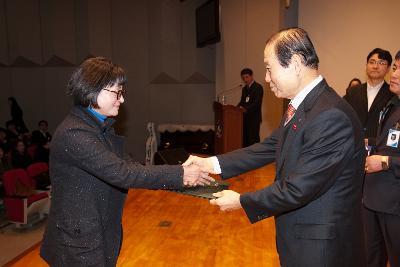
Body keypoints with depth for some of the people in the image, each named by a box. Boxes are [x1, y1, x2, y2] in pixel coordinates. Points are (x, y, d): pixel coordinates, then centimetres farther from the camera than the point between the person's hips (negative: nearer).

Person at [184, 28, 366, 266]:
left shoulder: (331, 116, -28)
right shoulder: (302, 105, 2)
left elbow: (298, 189, -26)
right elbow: (271, 147, 5)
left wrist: (241, 201, -14)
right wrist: (212, 163, -1)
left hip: (321, 245, -8)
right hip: (299, 232, 8)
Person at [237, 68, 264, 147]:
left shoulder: (258, 87, -6)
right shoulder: (244, 89, 20)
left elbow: (257, 103, -17)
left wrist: (246, 109, -28)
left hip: (254, 118, -8)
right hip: (245, 117, 8)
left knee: (253, 139, -8)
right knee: (245, 139, 8)